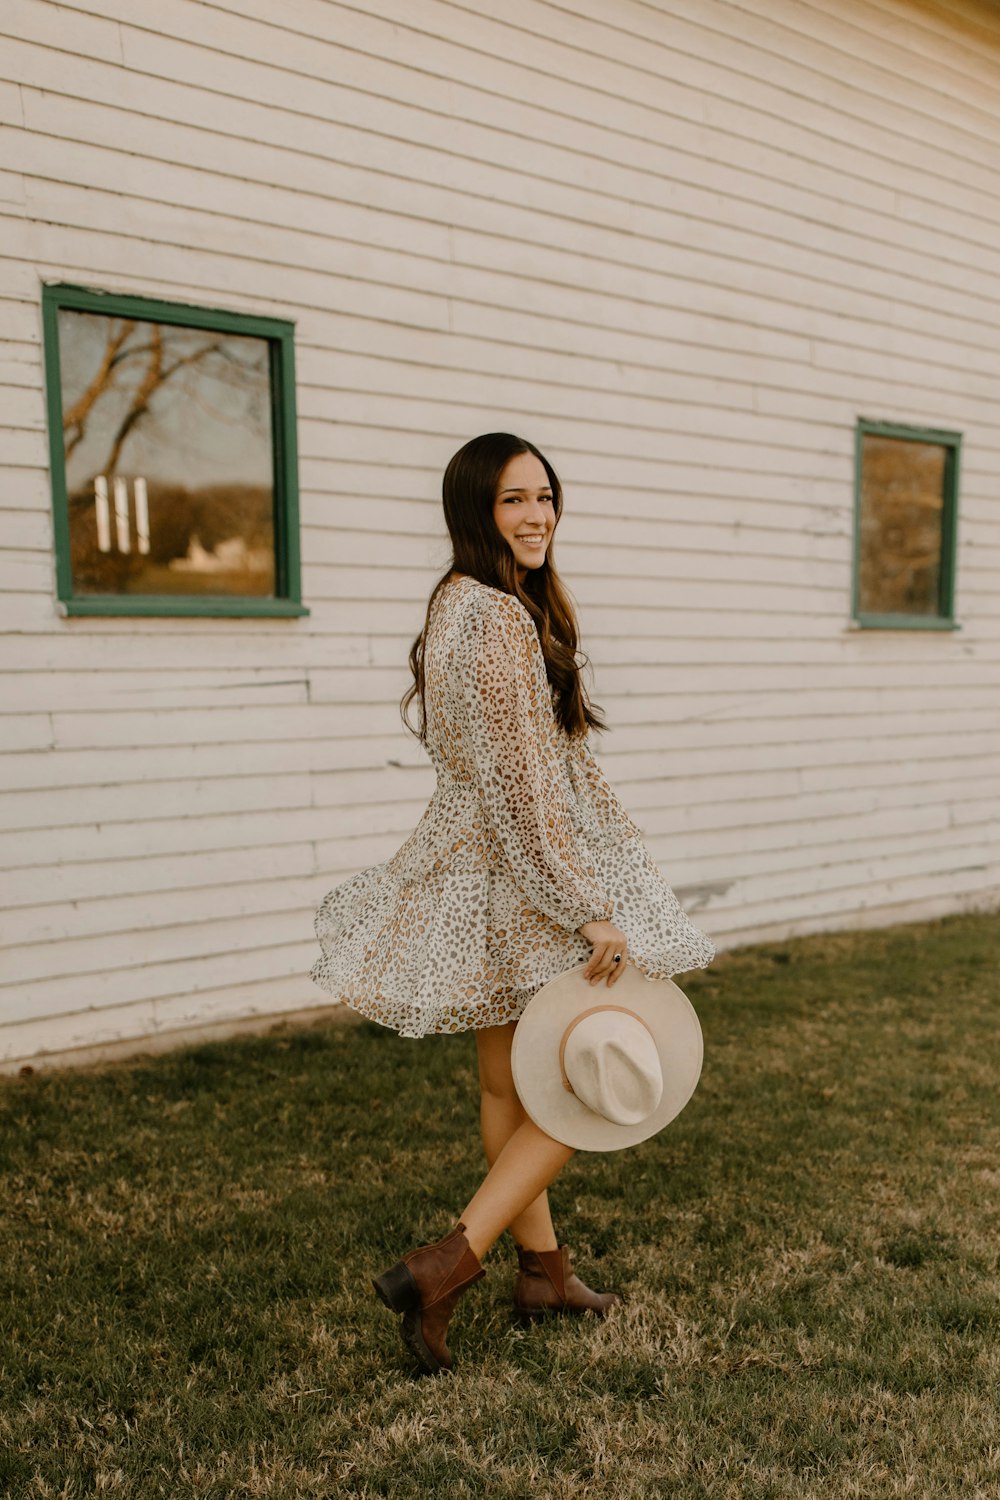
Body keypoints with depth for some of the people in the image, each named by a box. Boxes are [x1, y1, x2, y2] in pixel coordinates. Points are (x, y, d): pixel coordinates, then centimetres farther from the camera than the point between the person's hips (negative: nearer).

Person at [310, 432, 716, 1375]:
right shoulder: (500, 620, -21)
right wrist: (590, 910, -21)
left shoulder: (458, 604, 11)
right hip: (524, 880, -10)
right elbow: (522, 784, -25)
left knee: (509, 1084, 17)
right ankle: (443, 1268, -1)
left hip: (475, 873, 10)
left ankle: (542, 1270, 34)